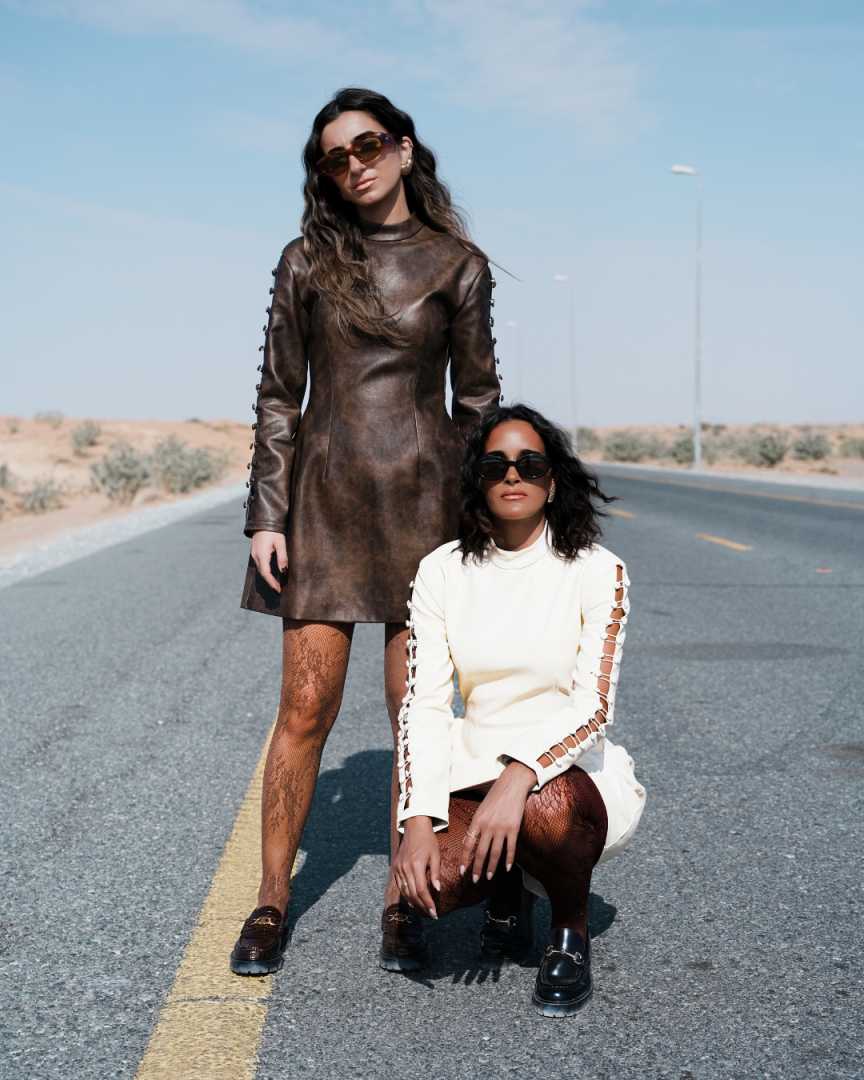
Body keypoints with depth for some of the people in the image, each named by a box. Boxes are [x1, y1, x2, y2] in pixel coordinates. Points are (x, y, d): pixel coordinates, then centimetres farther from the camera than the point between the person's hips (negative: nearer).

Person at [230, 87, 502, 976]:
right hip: (326, 495, 0)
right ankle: (271, 904, 13)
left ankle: (402, 901, 16)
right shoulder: (306, 262, 6)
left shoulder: (458, 265, 4)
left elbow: (476, 397, 7)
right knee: (306, 708, 0)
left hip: (423, 495, 0)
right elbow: (278, 395, 5)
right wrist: (266, 513, -2)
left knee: (415, 710, 2)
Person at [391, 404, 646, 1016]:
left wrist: (520, 777, -36)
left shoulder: (596, 570, -9)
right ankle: (505, 884, 11)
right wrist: (419, 818, -19)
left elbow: (594, 706, -19)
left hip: (574, 775, -2)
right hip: (476, 770, 2)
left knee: (543, 809, -38)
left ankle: (572, 933, -3)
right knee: (429, 884, -28)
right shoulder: (442, 571, -1)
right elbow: (424, 702, -5)